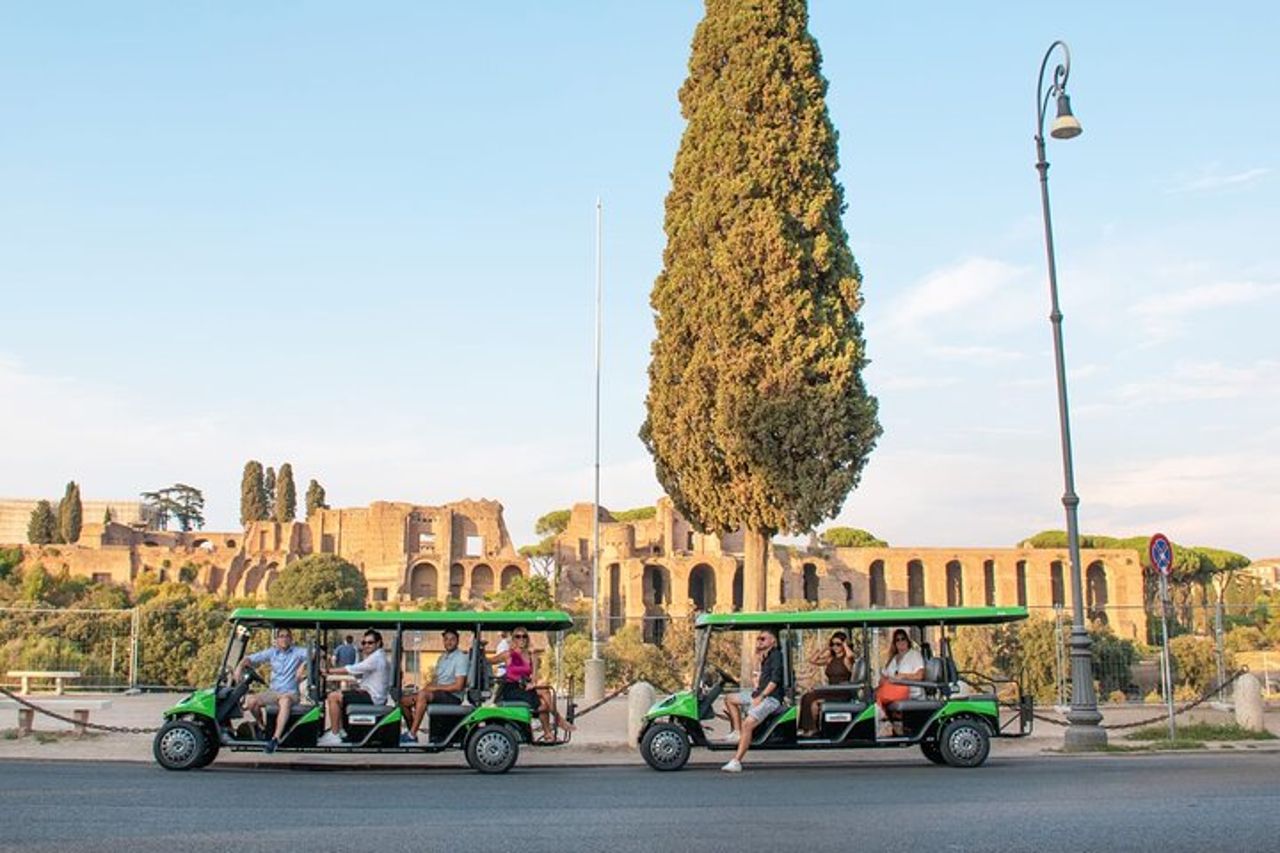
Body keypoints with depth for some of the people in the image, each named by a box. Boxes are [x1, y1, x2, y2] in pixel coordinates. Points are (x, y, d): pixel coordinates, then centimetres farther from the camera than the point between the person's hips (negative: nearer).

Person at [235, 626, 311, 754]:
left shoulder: (297, 652, 0)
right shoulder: (271, 652, 10)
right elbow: (250, 658, 6)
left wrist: (303, 665, -31)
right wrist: (239, 666, -13)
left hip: (290, 693, -4)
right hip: (272, 691, 4)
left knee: (285, 701, -40)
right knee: (251, 700, -24)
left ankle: (276, 739, -43)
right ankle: (262, 726, 4)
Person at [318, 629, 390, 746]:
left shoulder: (376, 657, -16)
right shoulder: (380, 657, 17)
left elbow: (352, 669, -18)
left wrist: (329, 671, -12)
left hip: (372, 697, -11)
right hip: (373, 694, 11)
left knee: (333, 697, -15)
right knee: (337, 694, 19)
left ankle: (334, 735, -11)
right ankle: (340, 730, 17)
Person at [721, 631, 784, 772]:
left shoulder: (776, 655, -8)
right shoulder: (766, 657, 21)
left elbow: (775, 680, -18)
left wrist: (761, 697, -19)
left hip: (771, 697, -11)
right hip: (761, 694, 11)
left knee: (747, 724, -25)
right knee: (729, 699, 12)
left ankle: (736, 762, -27)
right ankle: (738, 733, 1)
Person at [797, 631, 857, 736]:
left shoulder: (846, 659, -1)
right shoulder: (830, 659, 17)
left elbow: (850, 655, -26)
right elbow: (812, 660, 10)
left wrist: (845, 645, -6)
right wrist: (825, 648, 10)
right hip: (830, 691, 6)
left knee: (812, 700, -25)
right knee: (806, 697, -19)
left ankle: (812, 728, -12)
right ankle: (805, 727, -21)